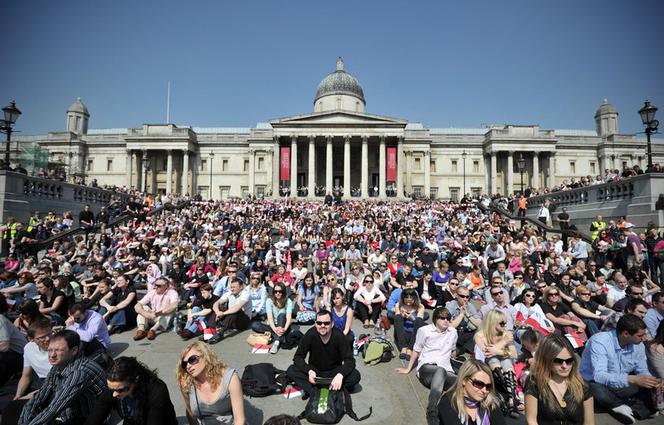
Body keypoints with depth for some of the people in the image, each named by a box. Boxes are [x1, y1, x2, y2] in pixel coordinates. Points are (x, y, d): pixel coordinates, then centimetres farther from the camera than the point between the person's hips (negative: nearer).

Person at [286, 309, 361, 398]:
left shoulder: (339, 336, -20)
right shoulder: (310, 334, -19)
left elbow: (349, 360, -20)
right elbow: (298, 357, -15)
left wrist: (340, 375, -39)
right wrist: (309, 371, -33)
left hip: (334, 371, 0)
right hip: (314, 370, 0)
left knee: (355, 376, -28)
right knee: (291, 371, -23)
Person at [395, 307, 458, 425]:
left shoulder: (453, 332, 13)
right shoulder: (424, 330, 4)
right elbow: (416, 351, 13)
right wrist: (408, 369, 18)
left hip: (446, 371, 4)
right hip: (427, 367, -3)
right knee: (440, 370, -42)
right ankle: (432, 413, -47)